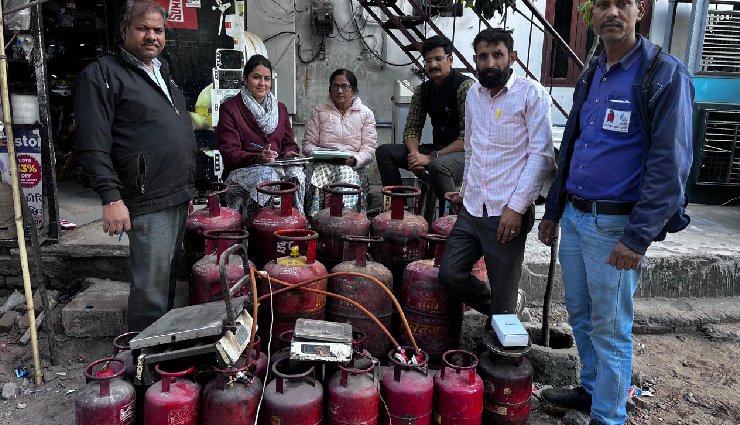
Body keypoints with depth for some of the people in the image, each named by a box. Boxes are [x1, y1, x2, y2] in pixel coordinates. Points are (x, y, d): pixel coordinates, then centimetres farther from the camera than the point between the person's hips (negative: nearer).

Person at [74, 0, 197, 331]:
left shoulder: (162, 74, 20)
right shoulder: (102, 74, -6)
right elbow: (93, 146, -14)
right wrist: (111, 198, -20)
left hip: (180, 198, 8)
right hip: (148, 203, -8)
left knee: (169, 279, 16)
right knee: (151, 288, -5)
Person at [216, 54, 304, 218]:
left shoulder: (280, 108, 20)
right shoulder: (229, 108, 3)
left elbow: (289, 143, 21)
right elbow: (229, 154, -5)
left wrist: (289, 154, -5)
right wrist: (258, 157, -23)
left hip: (279, 167, 4)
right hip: (243, 170, -4)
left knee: (296, 174, -29)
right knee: (266, 177, -36)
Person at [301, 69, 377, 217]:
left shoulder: (366, 114, 11)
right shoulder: (319, 111, 14)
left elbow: (369, 149, 3)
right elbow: (308, 143, 11)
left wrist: (354, 160, -17)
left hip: (353, 166, -1)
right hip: (324, 164, 1)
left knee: (347, 173, -36)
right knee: (317, 181, -34)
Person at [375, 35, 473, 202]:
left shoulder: (465, 86, -13)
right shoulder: (422, 90, 8)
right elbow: (412, 129, 10)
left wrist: (431, 157, -23)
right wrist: (414, 154, -13)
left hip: (464, 151, -7)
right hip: (438, 150, 7)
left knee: (438, 166, -40)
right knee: (384, 152, -3)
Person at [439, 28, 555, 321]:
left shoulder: (531, 94, -8)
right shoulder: (474, 94, 12)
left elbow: (542, 155, -13)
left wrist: (517, 208, -18)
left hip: (507, 213, -6)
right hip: (471, 210, 6)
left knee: (503, 297, 1)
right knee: (450, 274, 5)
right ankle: (498, 314, 29)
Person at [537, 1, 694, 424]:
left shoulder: (665, 74, -11)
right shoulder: (591, 76, 12)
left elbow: (670, 164, -16)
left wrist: (638, 237, -20)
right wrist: (553, 210, 18)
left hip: (614, 225, -7)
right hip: (574, 217, 7)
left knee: (609, 328, 4)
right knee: (580, 314, 18)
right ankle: (591, 390, 37)